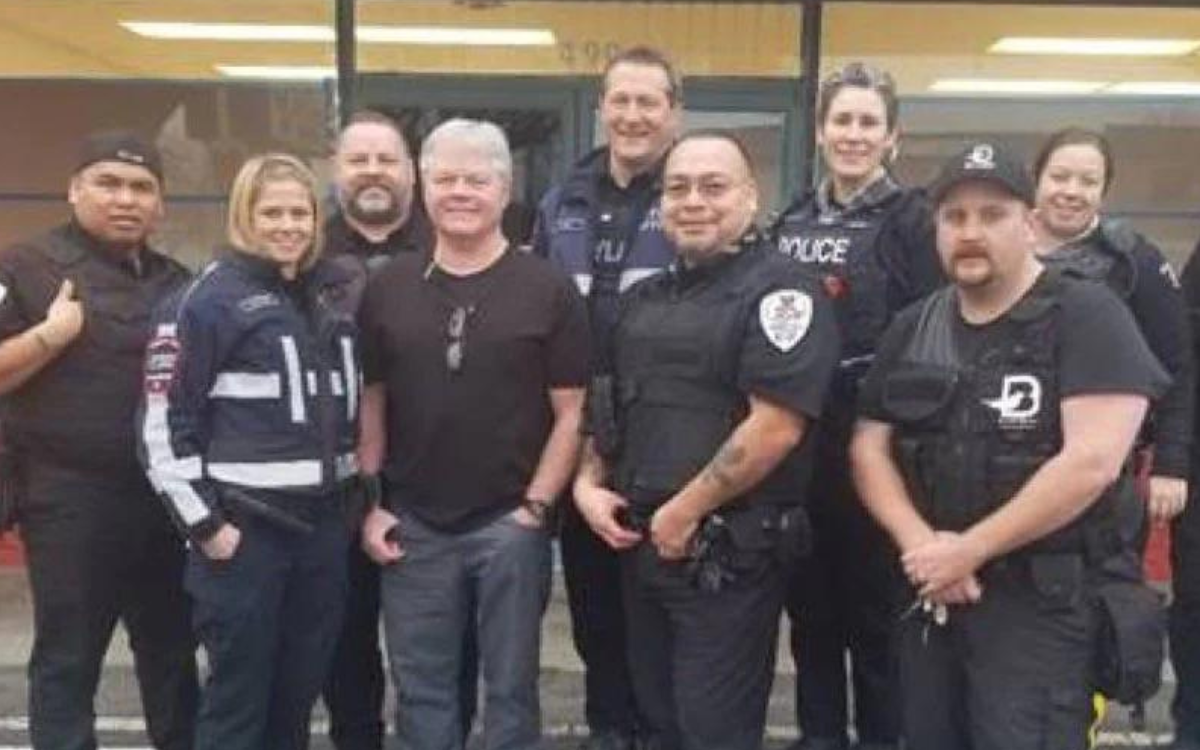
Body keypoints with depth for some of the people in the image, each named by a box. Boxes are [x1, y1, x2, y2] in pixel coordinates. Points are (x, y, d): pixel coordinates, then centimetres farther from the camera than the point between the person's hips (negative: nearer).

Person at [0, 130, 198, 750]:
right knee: (68, 659, 6)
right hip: (69, 499, -5)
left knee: (172, 652, 17)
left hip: (165, 494, 5)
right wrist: (50, 335, -20)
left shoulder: (178, 282, 11)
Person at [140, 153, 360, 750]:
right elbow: (163, 421, -10)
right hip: (245, 528, -6)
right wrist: (202, 522, -12)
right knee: (237, 700, 2)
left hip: (322, 525, 6)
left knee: (298, 695, 14)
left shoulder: (332, 296, 12)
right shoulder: (210, 300, -7)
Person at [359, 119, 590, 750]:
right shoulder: (387, 289, 5)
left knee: (510, 686, 11)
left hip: (509, 524, -2)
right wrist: (369, 503, 3)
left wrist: (535, 506, -9)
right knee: (421, 687, 14)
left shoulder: (548, 291, -4)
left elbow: (570, 412, -4)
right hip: (413, 524, 3)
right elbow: (370, 402, 9)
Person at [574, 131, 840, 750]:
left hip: (728, 554, -7)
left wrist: (682, 513, -16)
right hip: (639, 544, 8)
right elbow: (604, 404, 20)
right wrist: (588, 484, 2)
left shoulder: (779, 292, -11)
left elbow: (776, 426, -21)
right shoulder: (644, 300, 14)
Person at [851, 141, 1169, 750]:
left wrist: (967, 550, -16)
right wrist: (920, 544, -10)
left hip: (1038, 600, -5)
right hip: (926, 593, 6)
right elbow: (869, 447, 7)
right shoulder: (911, 328, 9)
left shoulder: (1087, 317, -9)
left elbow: (1092, 463, -19)